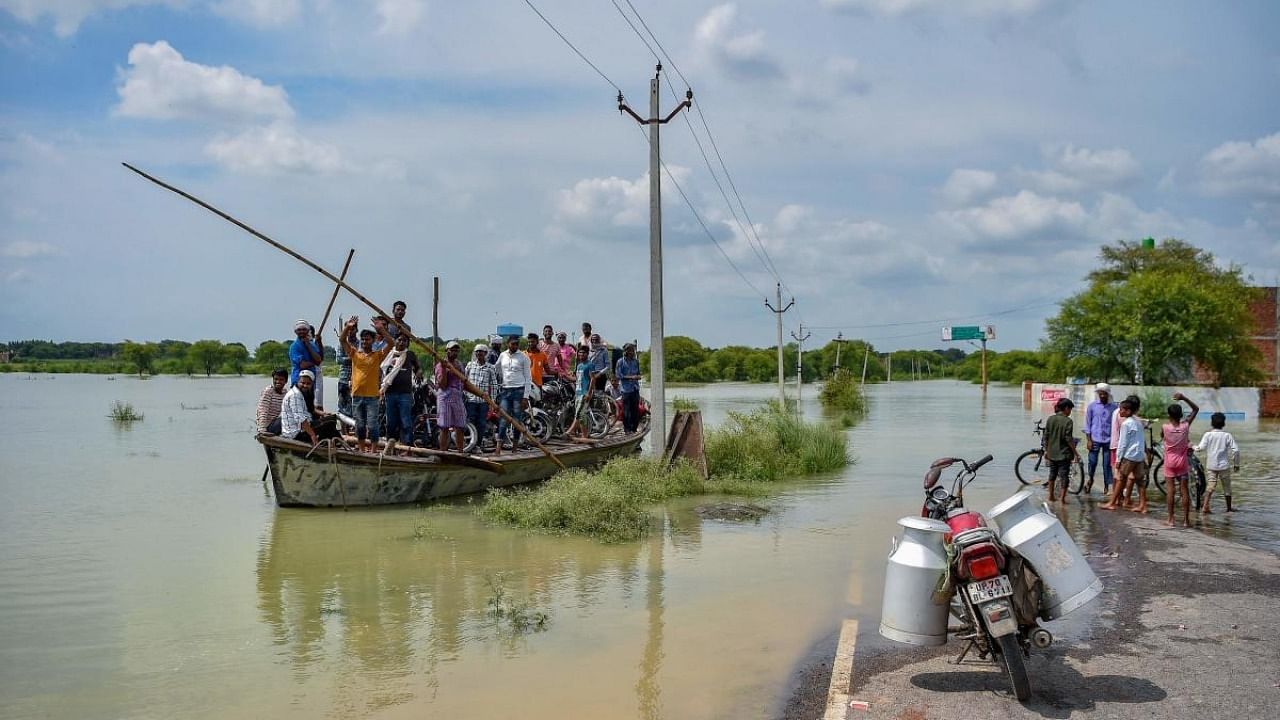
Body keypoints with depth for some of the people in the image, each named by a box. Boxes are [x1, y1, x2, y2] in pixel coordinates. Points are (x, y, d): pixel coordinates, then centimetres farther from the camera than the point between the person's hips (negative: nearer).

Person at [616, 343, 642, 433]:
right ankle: (627, 428, 4)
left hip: (635, 388, 5)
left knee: (636, 409, 3)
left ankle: (634, 427, 13)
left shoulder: (636, 361, 13)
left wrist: (638, 376, -1)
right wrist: (631, 377, -14)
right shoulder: (621, 362, -2)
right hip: (626, 388, -5)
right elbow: (619, 375, -6)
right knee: (626, 409, -4)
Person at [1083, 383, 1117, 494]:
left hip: (1108, 440, 0)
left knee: (1107, 464, 2)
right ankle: (1090, 479, 29)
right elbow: (1087, 423, 3)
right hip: (1095, 439, 0)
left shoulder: (1114, 407, 2)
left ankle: (1107, 487, 10)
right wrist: (1088, 440, -3)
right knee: (1092, 462, 3)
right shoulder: (1092, 406, 1)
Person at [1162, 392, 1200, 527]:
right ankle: (1186, 520, 6)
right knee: (1184, 490, 4)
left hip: (1170, 462, -1)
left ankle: (1170, 519, 1)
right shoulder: (1185, 426, -9)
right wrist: (1184, 398, -7)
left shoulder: (1165, 427, -13)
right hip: (1182, 462, 1)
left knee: (1170, 490, 1)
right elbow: (1196, 409, 1)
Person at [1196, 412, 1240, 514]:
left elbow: (1201, 448, -14)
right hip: (1224, 465, 0)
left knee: (1211, 485, 1)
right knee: (1227, 487, 14)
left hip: (1211, 466, 0)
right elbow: (1235, 450, -8)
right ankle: (1229, 508, 26)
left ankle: (1205, 506, -16)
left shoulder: (1208, 435, -5)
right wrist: (1236, 463, 3)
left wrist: (1195, 447, 7)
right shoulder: (1227, 435, -4)